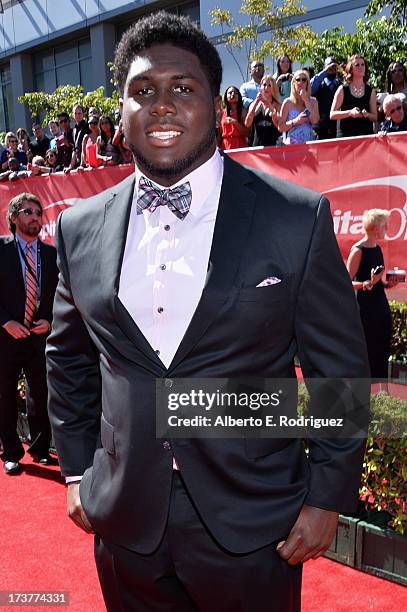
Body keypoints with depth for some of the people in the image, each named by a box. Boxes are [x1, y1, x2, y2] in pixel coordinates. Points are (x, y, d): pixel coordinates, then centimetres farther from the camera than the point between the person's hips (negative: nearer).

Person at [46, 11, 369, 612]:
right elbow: (69, 359, 10)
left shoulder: (298, 219, -11)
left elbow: (341, 369, -5)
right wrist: (76, 469, 9)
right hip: (125, 523, 3)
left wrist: (329, 496, -5)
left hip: (252, 528, -2)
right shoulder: (80, 229, -1)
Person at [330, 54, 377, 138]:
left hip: (366, 135, 2)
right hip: (345, 136, -2)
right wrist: (350, 112, -16)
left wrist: (367, 114, -11)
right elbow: (332, 115, -2)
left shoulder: (370, 91, 9)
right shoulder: (342, 90, 3)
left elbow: (375, 117, 10)